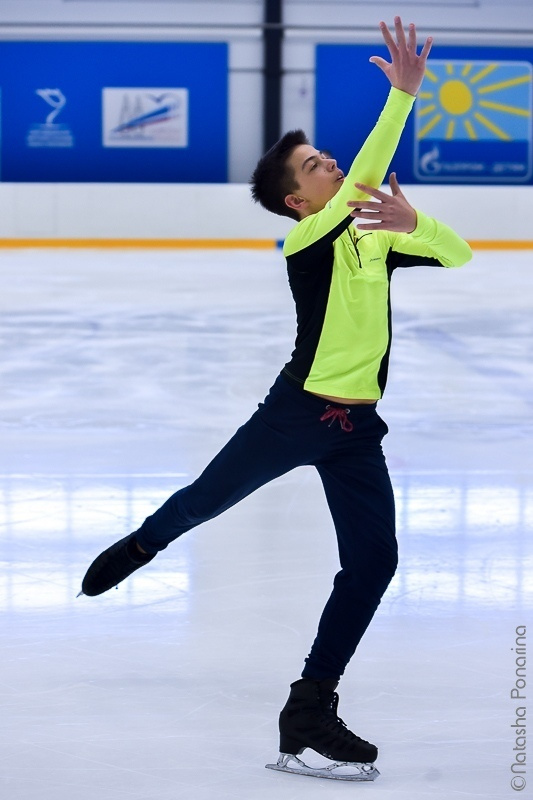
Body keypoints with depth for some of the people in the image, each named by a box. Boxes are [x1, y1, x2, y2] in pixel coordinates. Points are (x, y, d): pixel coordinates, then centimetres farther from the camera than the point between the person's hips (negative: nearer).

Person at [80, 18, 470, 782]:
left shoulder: (375, 237, 9)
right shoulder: (304, 240, -11)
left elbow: (458, 254, 3)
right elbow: (365, 181, -26)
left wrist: (412, 219, -17)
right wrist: (403, 92, -32)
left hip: (357, 425, 5)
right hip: (298, 410, -5)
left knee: (374, 559, -2)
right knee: (205, 499, 12)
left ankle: (311, 707, 6)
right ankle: (140, 546, 49)